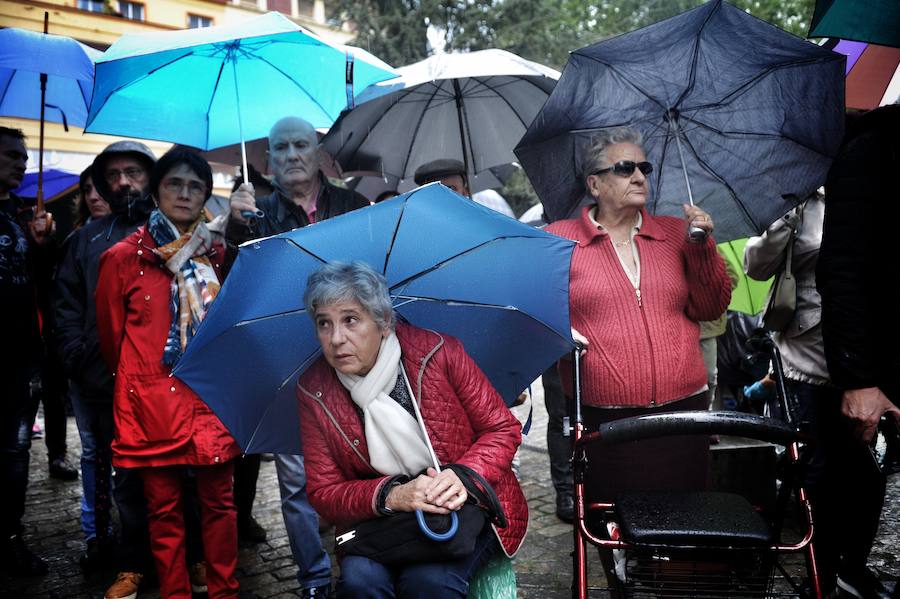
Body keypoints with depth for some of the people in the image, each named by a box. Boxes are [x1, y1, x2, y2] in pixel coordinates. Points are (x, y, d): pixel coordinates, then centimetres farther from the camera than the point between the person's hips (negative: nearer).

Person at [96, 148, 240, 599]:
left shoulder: (218, 253, 8)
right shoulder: (123, 257, 0)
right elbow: (111, 334, 9)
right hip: (152, 404, -1)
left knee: (219, 500, 6)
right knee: (164, 507, 7)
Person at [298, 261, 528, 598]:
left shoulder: (439, 352, -11)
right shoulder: (314, 392, -4)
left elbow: (503, 429, -3)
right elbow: (323, 493, -3)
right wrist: (391, 495, -22)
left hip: (467, 505, -1)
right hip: (379, 517, 2)